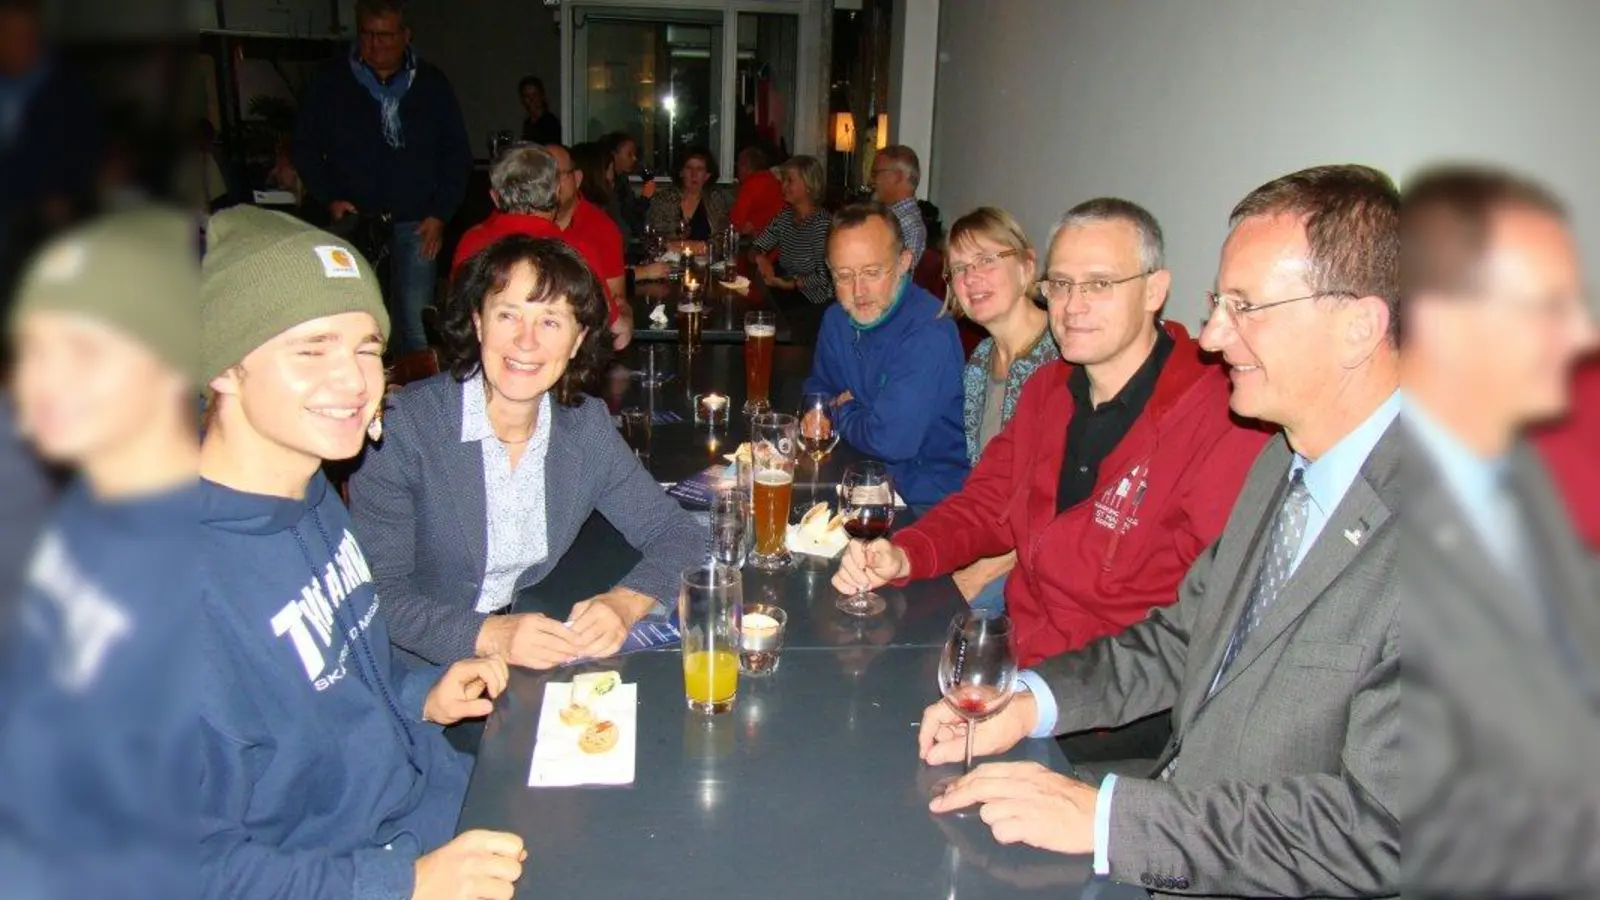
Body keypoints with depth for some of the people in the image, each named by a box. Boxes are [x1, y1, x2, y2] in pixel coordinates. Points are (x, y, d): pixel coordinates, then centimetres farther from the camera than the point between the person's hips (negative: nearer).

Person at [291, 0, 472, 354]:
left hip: (415, 224, 0)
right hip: (353, 221, 0)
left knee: (418, 328, -1)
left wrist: (440, 214, 1)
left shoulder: (431, 84, 8)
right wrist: (330, 199, -4)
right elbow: (304, 148, 11)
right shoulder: (330, 82, 5)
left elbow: (458, 154, 11)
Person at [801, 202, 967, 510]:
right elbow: (819, 384, 24)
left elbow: (890, 441, -28)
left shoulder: (929, 333, -23)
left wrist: (842, 412, -7)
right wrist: (818, 413, -1)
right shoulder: (837, 319, 5)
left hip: (926, 504, -8)